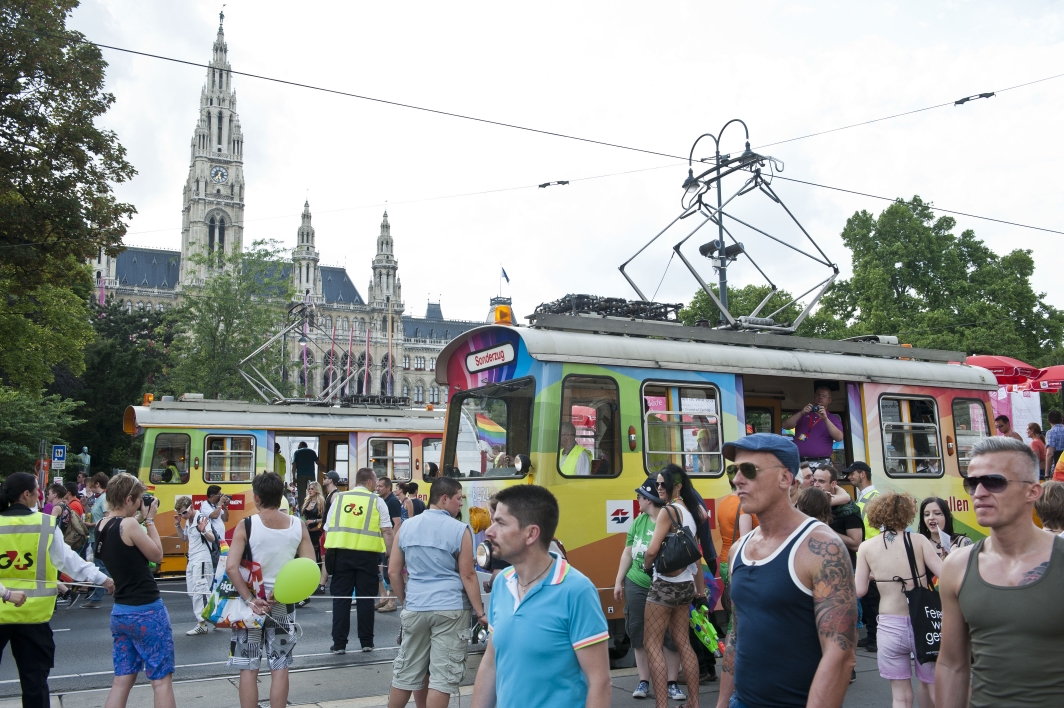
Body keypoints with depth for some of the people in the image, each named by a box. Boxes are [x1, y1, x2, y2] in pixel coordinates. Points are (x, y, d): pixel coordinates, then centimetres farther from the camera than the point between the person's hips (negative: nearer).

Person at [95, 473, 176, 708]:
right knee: (162, 679, 3)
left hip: (120, 612, 8)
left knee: (122, 679, 13)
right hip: (147, 612, -8)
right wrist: (150, 519, -3)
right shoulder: (129, 524, -19)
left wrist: (143, 519, 8)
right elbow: (157, 555, -8)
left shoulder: (101, 527, 5)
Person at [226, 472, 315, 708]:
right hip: (283, 604, 2)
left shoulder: (246, 525, -11)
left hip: (252, 602, -2)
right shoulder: (298, 525, -3)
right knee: (280, 668, 11)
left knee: (248, 668, 9)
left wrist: (249, 600, -14)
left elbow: (231, 567, -19)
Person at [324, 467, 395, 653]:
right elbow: (386, 531, -4)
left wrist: (329, 553, 18)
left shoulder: (339, 498, 11)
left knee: (341, 598, 6)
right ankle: (366, 642, 13)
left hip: (340, 553, 2)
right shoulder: (376, 501, 3)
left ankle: (339, 643, 9)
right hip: (367, 554, -2)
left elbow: (327, 529, 10)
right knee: (365, 598, 7)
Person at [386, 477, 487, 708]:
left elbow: (394, 571, 8)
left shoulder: (406, 527, 5)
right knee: (442, 677, 1)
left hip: (415, 609, 5)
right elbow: (468, 575, -8)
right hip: (450, 609, -4)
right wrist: (480, 613, -1)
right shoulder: (459, 530, -8)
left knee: (407, 672, 16)